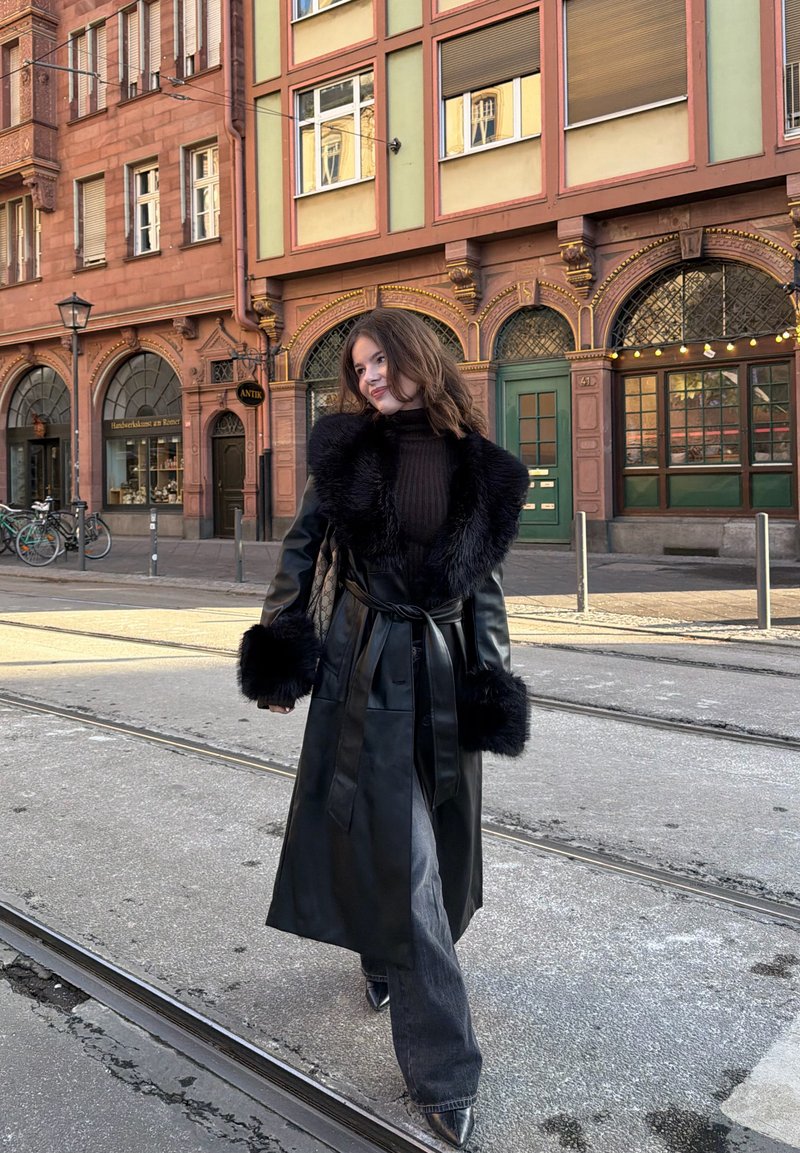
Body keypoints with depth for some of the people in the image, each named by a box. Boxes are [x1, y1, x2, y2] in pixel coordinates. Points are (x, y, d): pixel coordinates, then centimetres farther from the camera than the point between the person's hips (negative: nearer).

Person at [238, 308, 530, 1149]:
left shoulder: (478, 466, 3)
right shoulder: (346, 450, -2)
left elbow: (485, 581, 7)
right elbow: (301, 548, 3)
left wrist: (494, 683, 4)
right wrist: (280, 654, 1)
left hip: (445, 668, 3)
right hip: (365, 668, -3)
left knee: (440, 836, 16)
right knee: (400, 855, -2)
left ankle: (386, 963, 47)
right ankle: (443, 1072, 9)